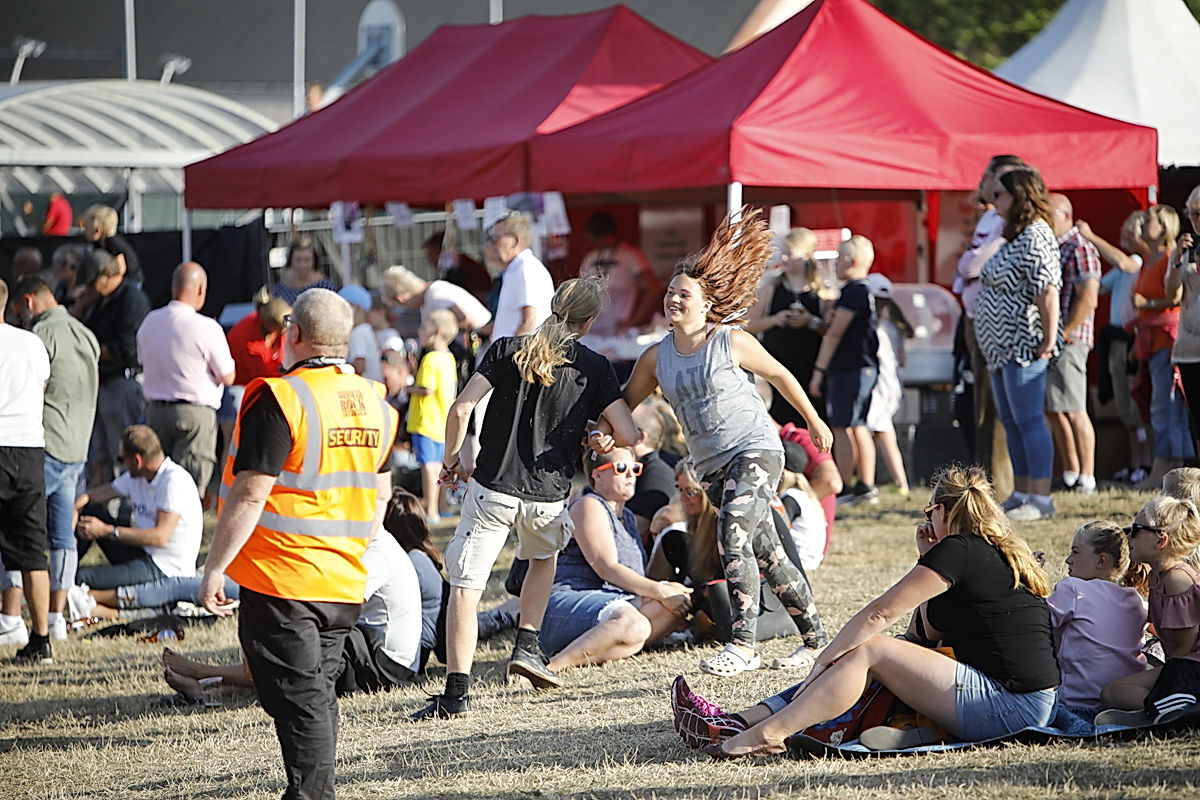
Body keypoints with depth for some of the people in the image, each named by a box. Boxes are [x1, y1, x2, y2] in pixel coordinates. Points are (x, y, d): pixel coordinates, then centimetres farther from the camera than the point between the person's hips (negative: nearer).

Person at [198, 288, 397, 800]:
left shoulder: (279, 398, -16)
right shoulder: (376, 402, 8)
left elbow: (250, 494, -18)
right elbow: (380, 494, 17)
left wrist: (215, 568, -12)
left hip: (279, 581, -7)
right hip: (346, 582, 7)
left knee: (298, 698, -4)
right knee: (318, 691, 17)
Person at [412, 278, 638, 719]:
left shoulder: (508, 349, 1)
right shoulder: (594, 368, 1)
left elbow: (461, 408, -8)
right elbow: (627, 435, -4)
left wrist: (451, 458, 7)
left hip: (491, 486, -1)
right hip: (547, 494, 1)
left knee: (465, 585, 0)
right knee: (544, 558, 33)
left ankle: (456, 692, -10)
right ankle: (527, 646, 21)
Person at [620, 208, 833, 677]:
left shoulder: (732, 343, -7)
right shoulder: (656, 358, 5)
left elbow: (778, 375, 6)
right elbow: (623, 404, 14)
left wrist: (814, 421, 15)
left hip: (755, 450, -5)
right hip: (712, 464, 5)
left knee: (733, 539, -22)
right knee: (765, 550, 9)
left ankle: (743, 645, -23)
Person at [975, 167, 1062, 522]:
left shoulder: (1034, 236, -15)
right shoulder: (1016, 236, 17)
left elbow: (1048, 291, -23)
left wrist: (1048, 341, -23)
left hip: (1023, 346, -11)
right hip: (1003, 347, 11)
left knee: (1028, 420, -10)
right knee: (1011, 422, 14)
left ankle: (1041, 499, -10)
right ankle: (1021, 494, 20)